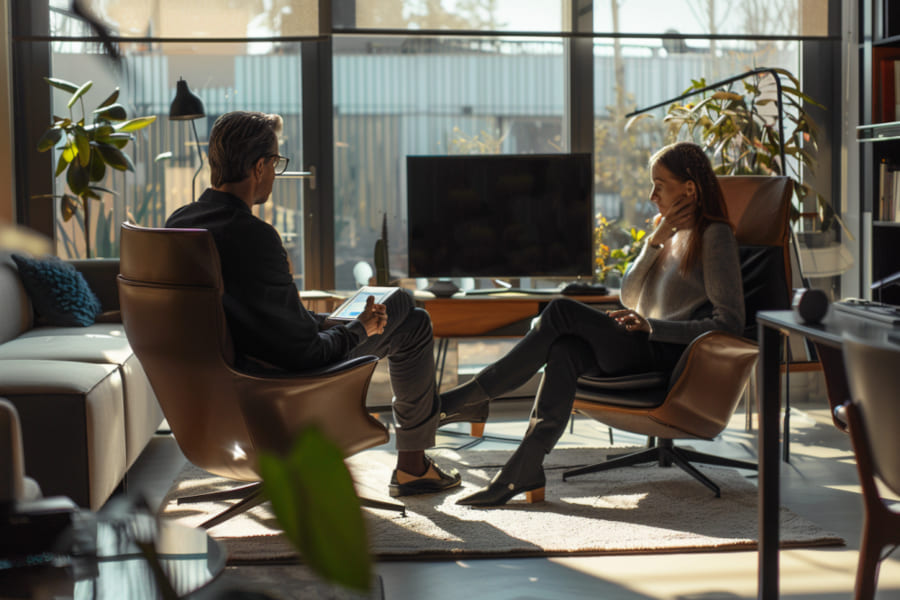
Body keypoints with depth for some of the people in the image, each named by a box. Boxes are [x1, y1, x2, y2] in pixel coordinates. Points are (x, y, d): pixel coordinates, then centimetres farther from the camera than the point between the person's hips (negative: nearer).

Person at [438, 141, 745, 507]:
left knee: (562, 313, -21)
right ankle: (524, 471, -31)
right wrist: (655, 242, 2)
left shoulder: (715, 237, -5)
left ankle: (469, 398, -15)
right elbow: (629, 297, 14)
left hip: (673, 355, -7)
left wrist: (653, 327, -16)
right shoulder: (671, 231, 21)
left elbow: (730, 323, -13)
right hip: (642, 351, 7)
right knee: (564, 350, -24)